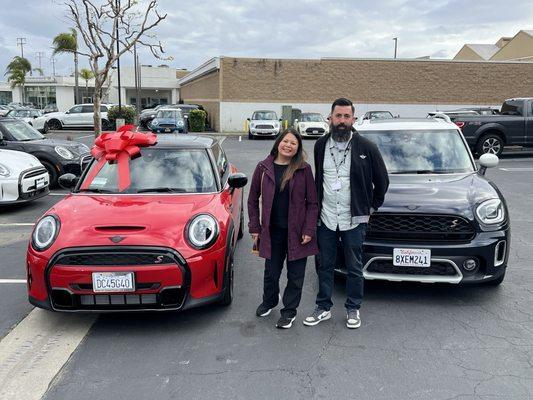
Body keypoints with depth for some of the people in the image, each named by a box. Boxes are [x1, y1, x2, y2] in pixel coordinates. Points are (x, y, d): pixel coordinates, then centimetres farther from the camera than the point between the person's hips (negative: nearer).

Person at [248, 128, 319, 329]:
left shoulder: (304, 169, -4)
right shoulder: (263, 168, 0)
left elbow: (312, 203, -2)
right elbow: (253, 200, 7)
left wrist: (309, 230, -9)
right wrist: (255, 228, 3)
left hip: (297, 232, -1)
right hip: (272, 231, 1)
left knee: (295, 275, 9)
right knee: (271, 273, 14)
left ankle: (289, 311, 27)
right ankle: (269, 301, 42)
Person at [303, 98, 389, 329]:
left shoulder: (366, 147, -6)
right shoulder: (320, 146, 4)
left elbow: (382, 180, 5)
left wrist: (371, 208, 6)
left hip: (354, 219, -2)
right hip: (325, 218, 3)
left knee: (354, 267, 8)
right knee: (324, 266, 11)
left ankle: (353, 309, 24)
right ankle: (323, 308, 25)